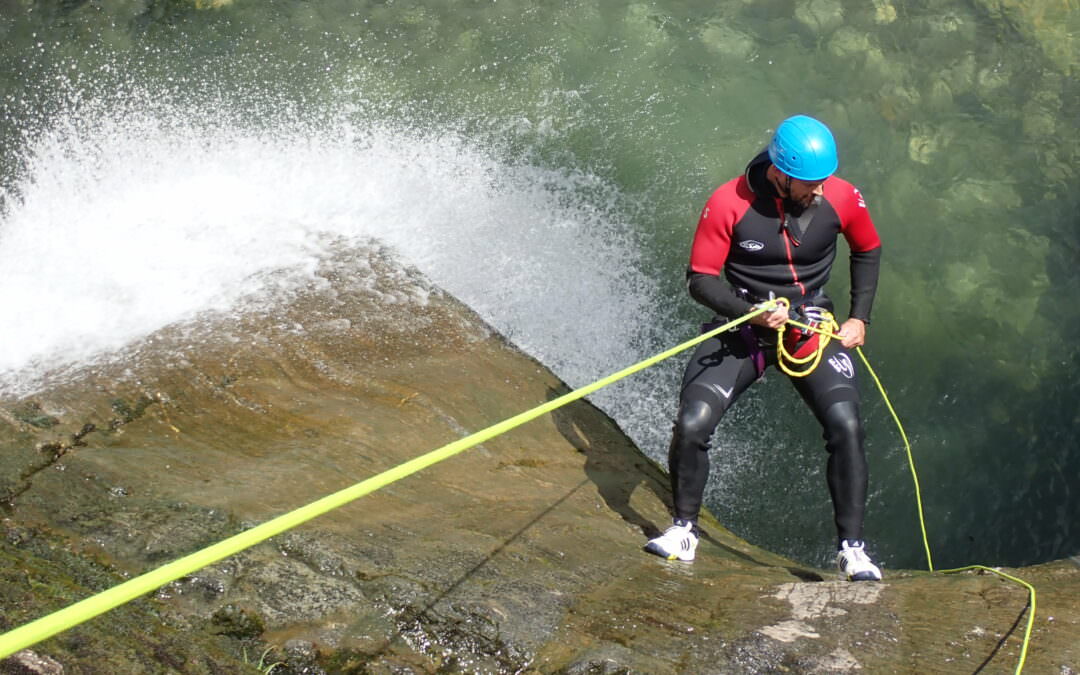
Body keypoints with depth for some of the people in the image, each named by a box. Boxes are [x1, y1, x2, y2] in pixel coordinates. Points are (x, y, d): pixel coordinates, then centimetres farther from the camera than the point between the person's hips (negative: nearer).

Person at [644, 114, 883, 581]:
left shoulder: (842, 199, -9)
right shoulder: (729, 204, -16)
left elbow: (868, 252, 12)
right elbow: (700, 279, -10)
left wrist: (859, 318, 5)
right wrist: (751, 312, -25)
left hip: (813, 329, 1)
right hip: (741, 328, -1)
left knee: (846, 426, -19)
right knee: (691, 426, -13)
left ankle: (851, 548, -6)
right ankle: (684, 530, 10)